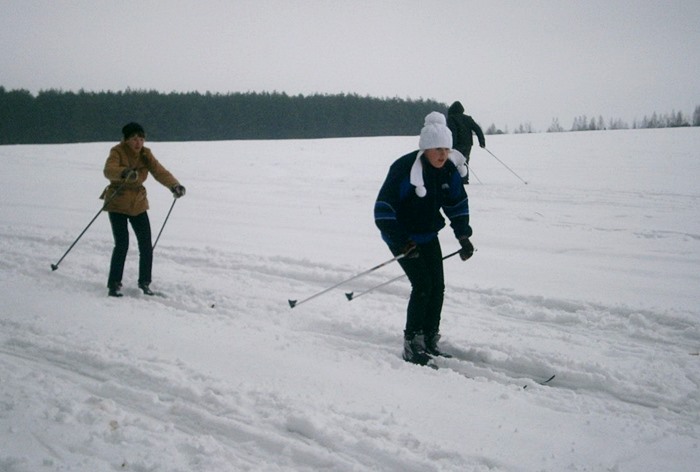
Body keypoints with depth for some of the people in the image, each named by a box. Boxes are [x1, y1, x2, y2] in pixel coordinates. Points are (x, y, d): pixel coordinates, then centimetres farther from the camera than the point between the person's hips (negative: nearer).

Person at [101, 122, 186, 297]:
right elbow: (109, 170, -34)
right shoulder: (117, 152, -15)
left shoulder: (145, 154, -2)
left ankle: (144, 282, 18)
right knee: (122, 244, -12)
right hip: (117, 204, -4)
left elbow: (160, 171, -15)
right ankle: (114, 284, 2)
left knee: (146, 245, 1)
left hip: (138, 204, 4)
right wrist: (124, 173, -56)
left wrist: (174, 185, -34)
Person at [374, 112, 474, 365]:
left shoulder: (449, 170, -6)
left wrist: (464, 237, 0)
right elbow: (383, 208, -26)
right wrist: (400, 242, -29)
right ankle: (412, 344, -4)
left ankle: (430, 342, 15)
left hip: (428, 235, 6)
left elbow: (457, 204, 9)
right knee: (422, 285, -15)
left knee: (437, 286, 2)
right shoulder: (404, 169, -26)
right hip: (403, 237, -6)